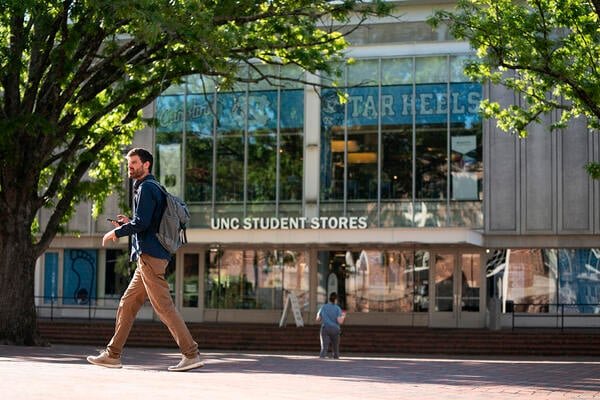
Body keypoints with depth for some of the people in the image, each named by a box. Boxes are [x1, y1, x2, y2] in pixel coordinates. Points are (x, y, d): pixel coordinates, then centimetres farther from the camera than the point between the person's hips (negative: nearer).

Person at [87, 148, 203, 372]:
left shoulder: (146, 188, -8)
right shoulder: (152, 188, 23)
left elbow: (141, 222, -19)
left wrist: (116, 232, -7)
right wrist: (128, 224, 17)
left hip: (150, 256, -10)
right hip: (149, 256, 10)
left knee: (163, 307, -10)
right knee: (127, 304, 11)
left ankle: (191, 355, -10)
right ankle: (113, 355, 15)